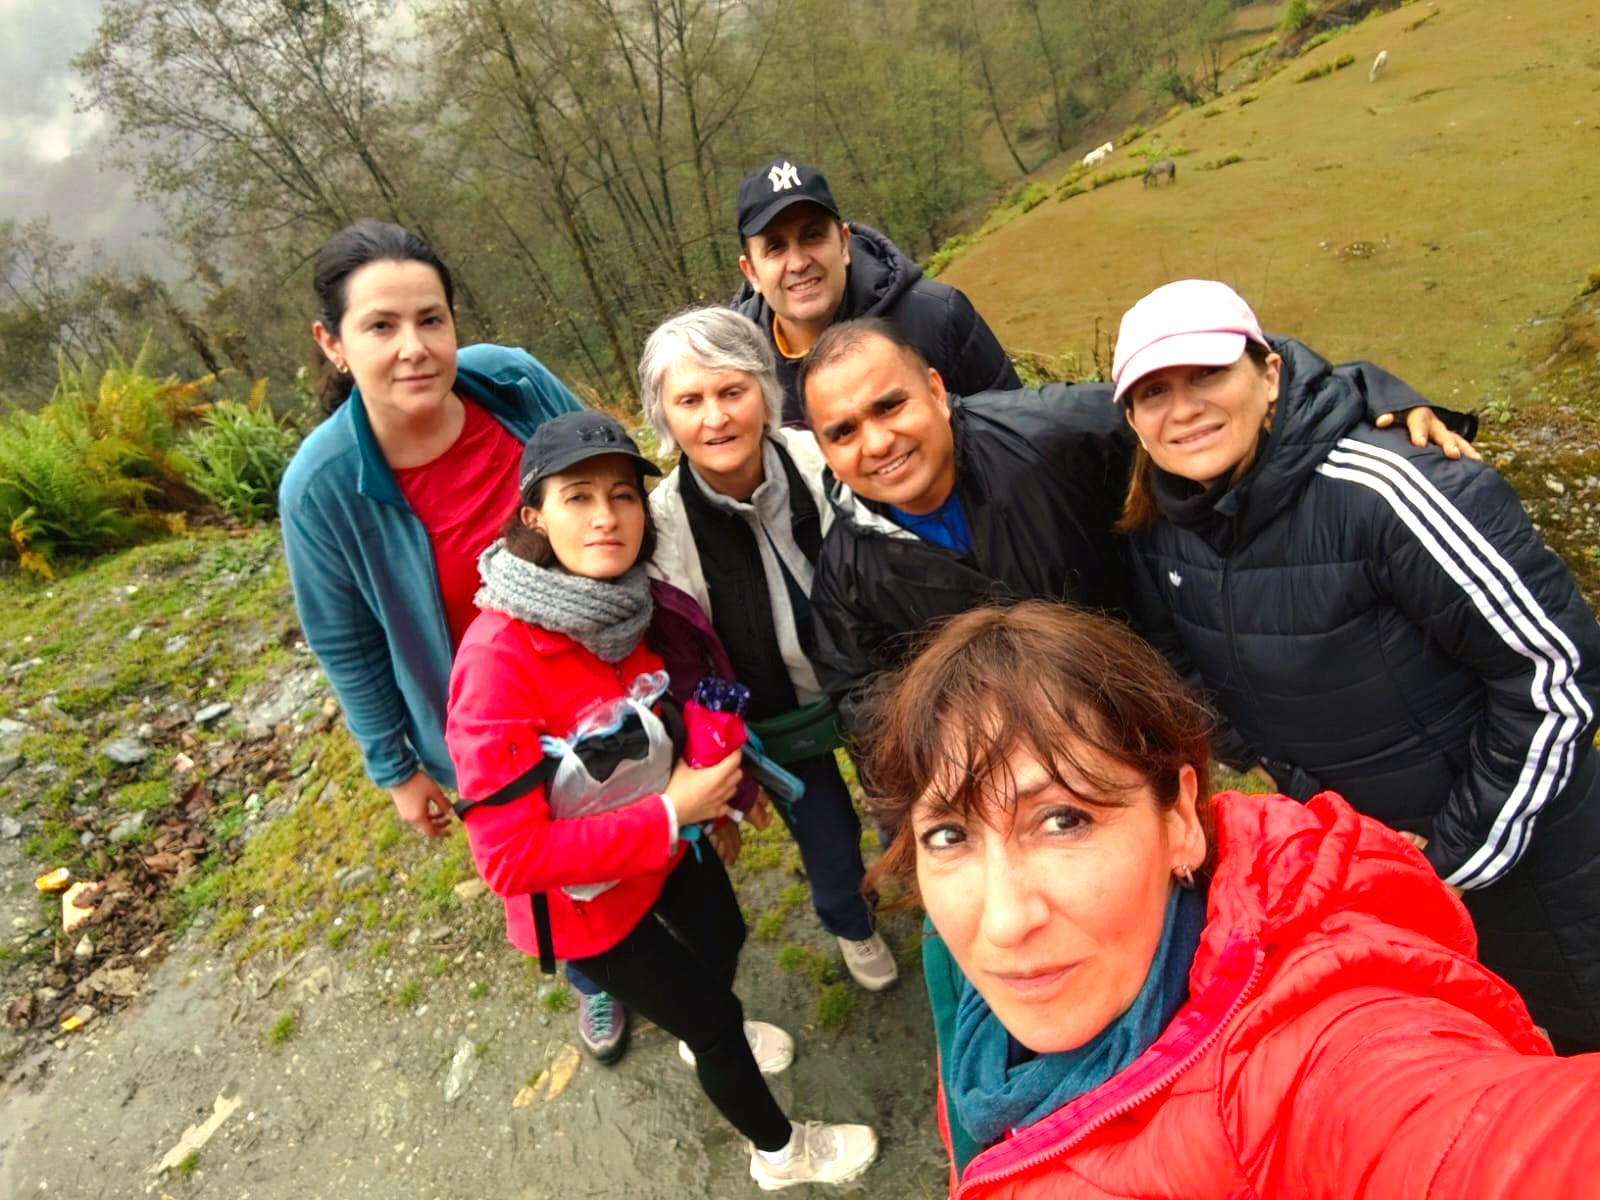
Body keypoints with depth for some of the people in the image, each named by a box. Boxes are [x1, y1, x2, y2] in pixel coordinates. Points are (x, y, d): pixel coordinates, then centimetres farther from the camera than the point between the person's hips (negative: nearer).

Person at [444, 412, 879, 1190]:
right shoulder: (499, 658, -35)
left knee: (724, 936, 30)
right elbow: (509, 856, -32)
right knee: (712, 1012, 12)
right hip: (584, 894, -6)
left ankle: (704, 1037, 67)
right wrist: (670, 813, -31)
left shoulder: (635, 601, -15)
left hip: (667, 833, 6)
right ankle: (780, 1152, 45)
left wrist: (714, 777, -9)